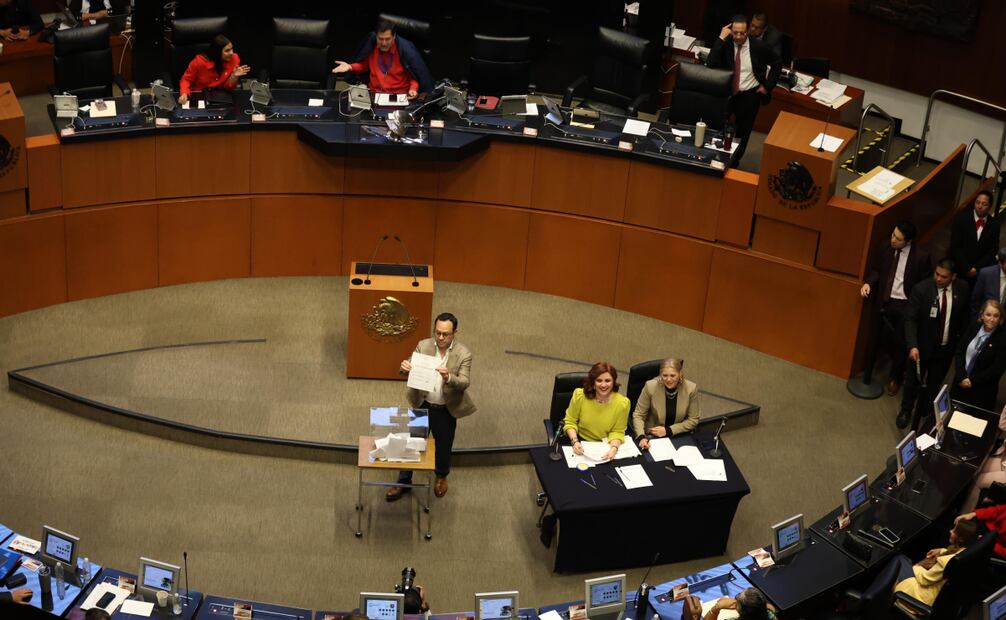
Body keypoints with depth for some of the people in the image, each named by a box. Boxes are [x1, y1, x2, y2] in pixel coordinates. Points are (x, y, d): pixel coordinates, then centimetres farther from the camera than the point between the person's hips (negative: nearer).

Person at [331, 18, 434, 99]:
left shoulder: (405, 49, -12)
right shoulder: (371, 44, -2)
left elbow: (415, 74, 0)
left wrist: (413, 89, -19)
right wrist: (350, 67, 1)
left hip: (399, 95, -3)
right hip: (375, 93, 3)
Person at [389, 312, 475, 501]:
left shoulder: (463, 354, -16)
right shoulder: (423, 346, -9)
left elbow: (465, 383, -22)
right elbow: (410, 370, -8)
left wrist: (449, 377, -43)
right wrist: (405, 367, -33)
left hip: (446, 410, -1)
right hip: (422, 405, 1)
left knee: (443, 446, 17)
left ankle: (441, 476, 46)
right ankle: (404, 482, 29)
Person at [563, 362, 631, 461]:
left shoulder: (622, 403, -12)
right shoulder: (579, 396, -12)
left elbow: (617, 432, -1)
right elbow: (570, 422, 1)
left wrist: (614, 448, -21)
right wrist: (575, 441, -16)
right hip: (581, 445, 0)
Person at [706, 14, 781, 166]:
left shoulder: (758, 47, -9)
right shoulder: (726, 44, -9)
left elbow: (776, 63, 7)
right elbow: (711, 65, -23)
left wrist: (768, 85, 0)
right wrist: (721, 39, -25)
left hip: (749, 95, 0)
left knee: (743, 132, 10)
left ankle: (733, 164, 25)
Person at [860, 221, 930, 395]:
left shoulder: (920, 257, -16)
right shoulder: (884, 247, -7)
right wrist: (868, 283, -13)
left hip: (904, 306, -2)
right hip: (882, 301, 2)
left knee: (900, 342, 13)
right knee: (874, 338, 12)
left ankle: (895, 378, 37)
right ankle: (866, 375, 30)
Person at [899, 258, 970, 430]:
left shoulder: (962, 289, -10)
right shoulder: (921, 289, -20)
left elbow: (964, 316, 4)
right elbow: (910, 319, -20)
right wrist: (912, 346, -30)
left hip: (946, 348, 2)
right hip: (922, 345, -2)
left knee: (934, 383, 15)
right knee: (914, 380, 16)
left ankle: (923, 414, 33)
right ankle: (906, 411, 39)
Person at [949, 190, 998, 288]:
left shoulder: (994, 224, 0)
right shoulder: (961, 218, -6)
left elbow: (992, 250, 2)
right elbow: (955, 246, -9)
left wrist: (976, 268, -8)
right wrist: (967, 269, -13)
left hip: (980, 271, 1)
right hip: (959, 268, -1)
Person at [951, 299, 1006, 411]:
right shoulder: (973, 328, 1)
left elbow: (997, 370, -13)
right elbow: (959, 352, 1)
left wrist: (972, 381, -14)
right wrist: (962, 377, -12)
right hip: (960, 384, 4)